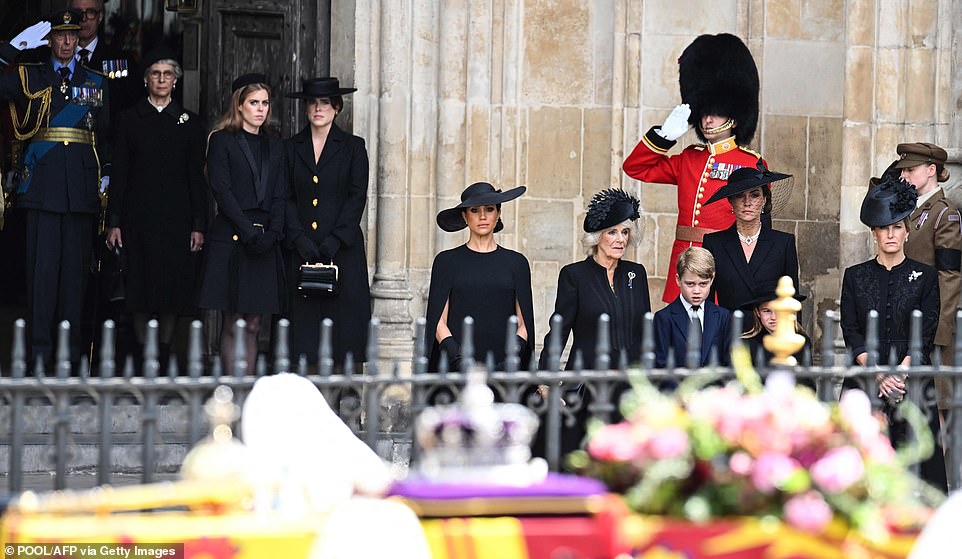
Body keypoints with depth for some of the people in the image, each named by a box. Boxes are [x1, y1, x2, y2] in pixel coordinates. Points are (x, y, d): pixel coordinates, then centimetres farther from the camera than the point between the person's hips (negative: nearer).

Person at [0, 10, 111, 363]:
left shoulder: (95, 83, 17)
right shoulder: (28, 78, 11)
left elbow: (105, 134, 18)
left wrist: (106, 176, 11)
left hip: (82, 186, 2)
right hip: (43, 182, -2)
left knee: (76, 265, 3)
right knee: (42, 264, -5)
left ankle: (70, 344, 9)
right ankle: (40, 345, -1)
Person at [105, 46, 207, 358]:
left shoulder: (189, 122, 8)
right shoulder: (129, 120, 7)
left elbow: (197, 178, 6)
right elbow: (119, 174, 5)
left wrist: (199, 225, -1)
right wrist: (113, 222, -2)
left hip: (176, 216, 0)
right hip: (139, 214, 0)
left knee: (173, 287, 0)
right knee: (141, 286, -1)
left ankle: (165, 352, 10)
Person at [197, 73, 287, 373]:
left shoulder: (274, 147, 17)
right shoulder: (222, 141, 2)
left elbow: (280, 197, 11)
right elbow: (222, 191, -7)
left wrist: (272, 233, -6)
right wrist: (249, 232, -15)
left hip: (264, 243, 5)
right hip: (231, 241, -5)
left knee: (252, 325, 3)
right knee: (232, 325, -4)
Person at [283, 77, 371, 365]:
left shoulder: (353, 147, 6)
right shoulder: (291, 147, 11)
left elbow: (357, 198, -1)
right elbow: (286, 199, 6)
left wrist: (334, 241, -11)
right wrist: (300, 239, -8)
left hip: (343, 250, -1)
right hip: (301, 252, 1)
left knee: (344, 319, -5)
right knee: (304, 325, -3)